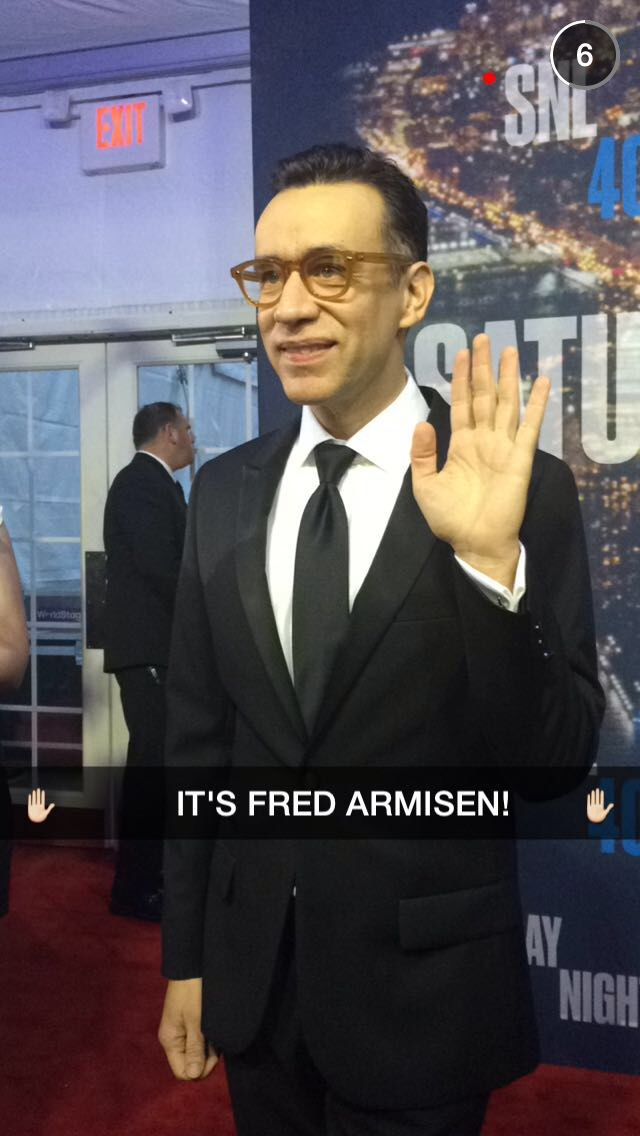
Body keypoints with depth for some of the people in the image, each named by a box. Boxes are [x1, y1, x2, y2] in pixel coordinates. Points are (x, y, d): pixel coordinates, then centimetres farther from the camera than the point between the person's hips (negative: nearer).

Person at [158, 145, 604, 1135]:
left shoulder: (525, 491, -13)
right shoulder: (223, 493, 1)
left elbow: (556, 760, -14)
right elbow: (198, 740, 6)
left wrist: (493, 564, -28)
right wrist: (187, 960, 8)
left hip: (423, 1003, -3)